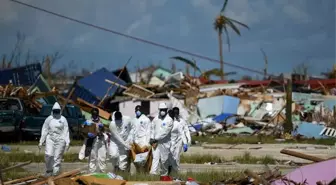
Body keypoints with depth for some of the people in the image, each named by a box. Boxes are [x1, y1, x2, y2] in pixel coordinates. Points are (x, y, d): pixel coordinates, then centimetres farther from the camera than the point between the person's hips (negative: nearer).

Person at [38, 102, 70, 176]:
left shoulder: (63, 119, 5)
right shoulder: (49, 119, 8)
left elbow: (66, 131, 4)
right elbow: (44, 130, 10)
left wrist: (67, 142, -3)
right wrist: (41, 142, 7)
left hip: (60, 140, -1)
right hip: (50, 139, 1)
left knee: (57, 157, -3)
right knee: (49, 155, -12)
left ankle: (55, 172, 4)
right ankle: (49, 170, 7)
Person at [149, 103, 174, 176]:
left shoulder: (169, 120, -8)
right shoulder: (156, 118, 9)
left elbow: (165, 132, -14)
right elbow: (152, 129, 13)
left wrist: (156, 138, -14)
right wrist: (152, 138, 0)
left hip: (165, 143, -3)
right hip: (156, 142, 3)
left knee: (164, 159, 4)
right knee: (155, 157, -8)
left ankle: (164, 175, 17)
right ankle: (153, 173, -18)